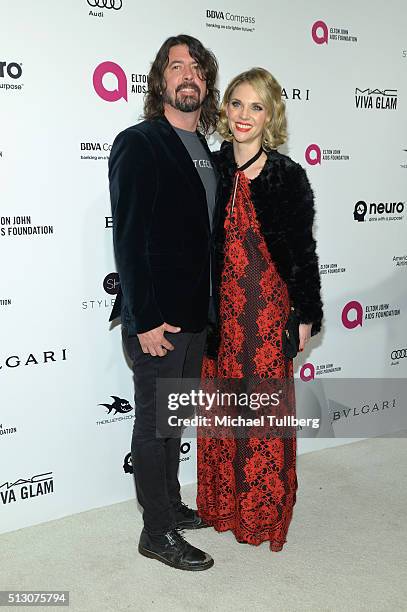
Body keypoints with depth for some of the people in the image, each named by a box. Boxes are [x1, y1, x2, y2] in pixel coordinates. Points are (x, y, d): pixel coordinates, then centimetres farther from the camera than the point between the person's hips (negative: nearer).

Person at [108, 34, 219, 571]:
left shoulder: (206, 152, 12)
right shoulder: (139, 144, -11)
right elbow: (129, 238, -17)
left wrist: (211, 308, 11)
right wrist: (145, 320, -20)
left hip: (197, 316, 8)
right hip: (158, 319, -7)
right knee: (155, 423, 5)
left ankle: (171, 506, 36)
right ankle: (158, 533, 20)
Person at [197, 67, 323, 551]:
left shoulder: (288, 176, -6)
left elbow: (303, 250, -4)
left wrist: (306, 315, -4)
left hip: (270, 308, -3)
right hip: (219, 307, 4)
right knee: (221, 406, 12)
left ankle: (267, 512, 25)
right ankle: (222, 504, 31)